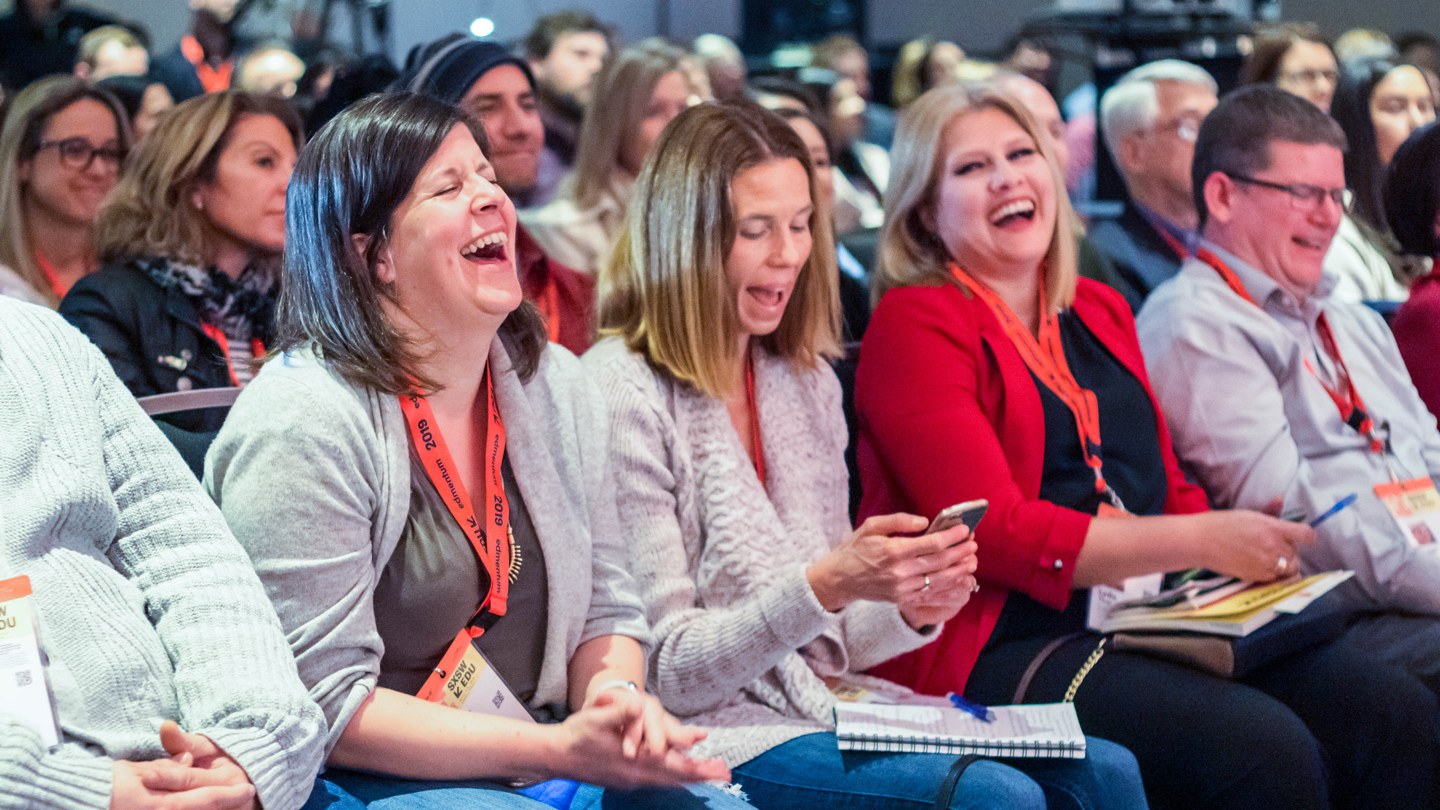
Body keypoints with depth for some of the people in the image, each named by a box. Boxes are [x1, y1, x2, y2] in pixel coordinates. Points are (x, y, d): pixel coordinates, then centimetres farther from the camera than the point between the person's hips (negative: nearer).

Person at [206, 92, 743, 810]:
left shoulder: (555, 384, 9)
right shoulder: (303, 422, -15)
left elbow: (606, 606, 15)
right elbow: (322, 702, -18)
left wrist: (617, 694, -9)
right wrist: (554, 750, -22)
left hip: (558, 749, 7)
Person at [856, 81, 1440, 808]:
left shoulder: (1100, 313, 21)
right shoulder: (915, 325, -2)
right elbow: (993, 531, -12)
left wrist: (1246, 545, -4)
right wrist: (1201, 542, -17)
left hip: (1154, 619, 7)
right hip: (998, 650, -7)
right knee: (1264, 748, -29)